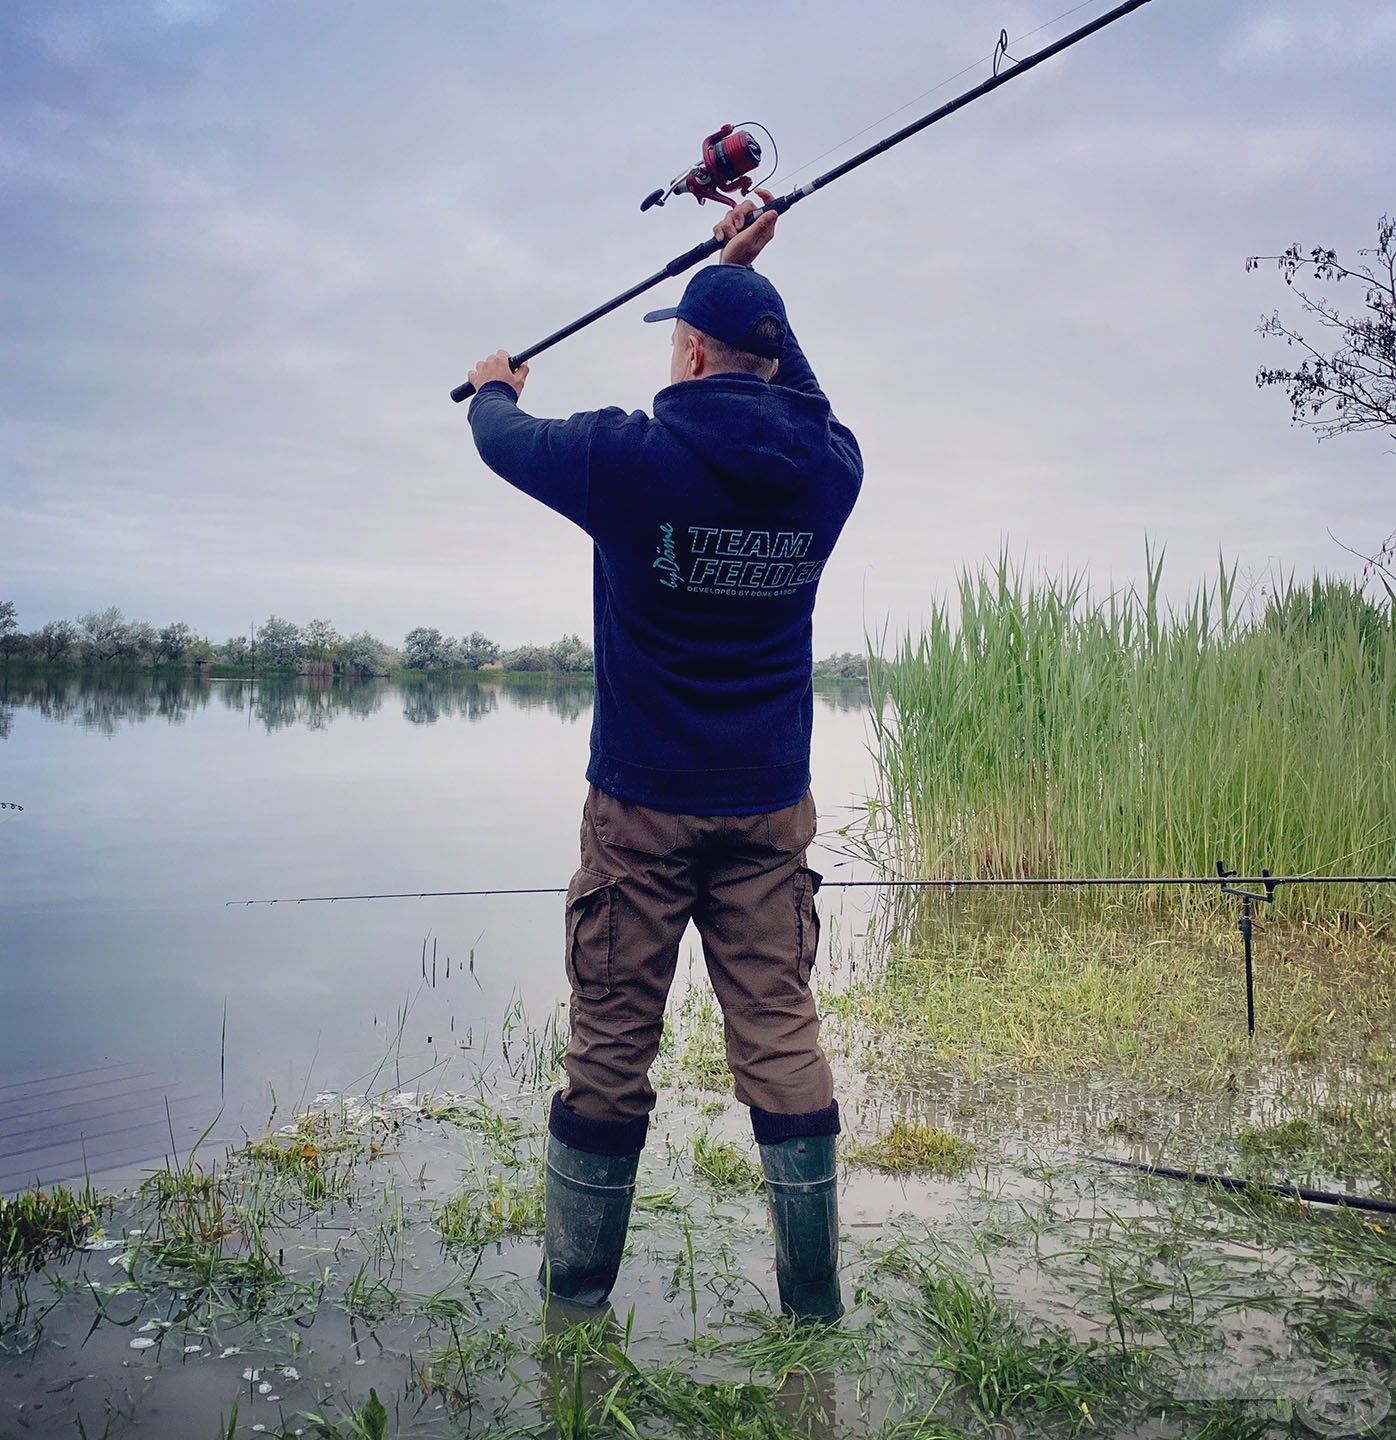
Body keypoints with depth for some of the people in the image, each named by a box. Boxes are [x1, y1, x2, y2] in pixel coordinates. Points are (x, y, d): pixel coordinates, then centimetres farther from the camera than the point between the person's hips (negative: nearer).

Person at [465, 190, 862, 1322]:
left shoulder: (631, 458, -11)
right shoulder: (827, 466, 0)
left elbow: (505, 440, 8)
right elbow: (798, 392, 24)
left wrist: (495, 387, 31)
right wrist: (746, 272, 32)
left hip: (643, 805, -3)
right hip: (772, 806, 3)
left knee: (611, 1048, 7)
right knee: (783, 1036, 6)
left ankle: (575, 1301, 23)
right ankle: (815, 1304, 15)